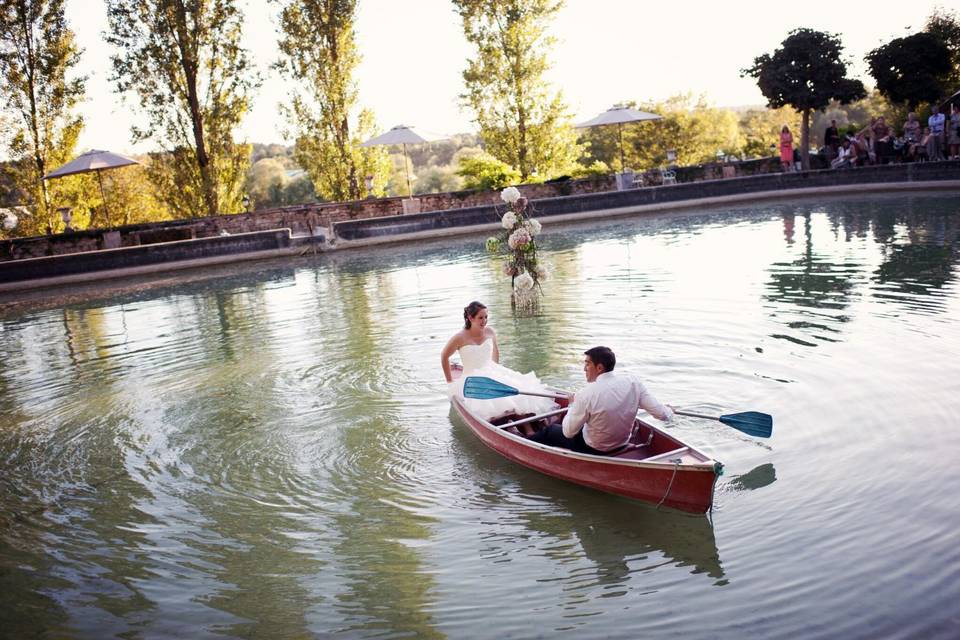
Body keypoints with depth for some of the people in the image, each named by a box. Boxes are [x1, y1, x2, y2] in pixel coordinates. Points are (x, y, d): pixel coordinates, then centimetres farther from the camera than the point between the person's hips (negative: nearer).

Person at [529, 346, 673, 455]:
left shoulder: (587, 395, -30)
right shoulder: (632, 381, -16)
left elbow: (568, 433, -19)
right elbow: (662, 414, -13)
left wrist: (573, 405, -2)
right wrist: (669, 411, 12)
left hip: (593, 450, -6)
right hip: (622, 444, 6)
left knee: (550, 431, 19)